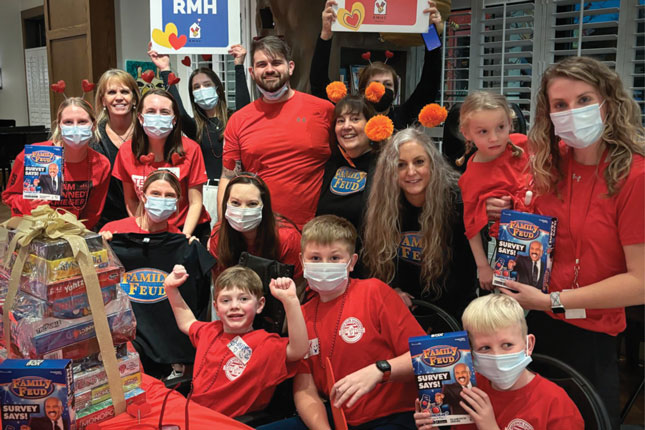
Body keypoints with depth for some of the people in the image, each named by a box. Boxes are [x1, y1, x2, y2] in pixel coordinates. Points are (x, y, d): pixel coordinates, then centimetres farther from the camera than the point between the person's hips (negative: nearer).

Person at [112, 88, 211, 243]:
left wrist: (185, 235, -19)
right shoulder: (127, 152, -4)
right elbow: (131, 200, 3)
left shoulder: (190, 149, -10)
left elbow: (195, 203, -8)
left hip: (190, 230, -1)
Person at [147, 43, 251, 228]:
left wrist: (239, 66, -16)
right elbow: (178, 111, -7)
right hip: (205, 190, 1)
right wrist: (165, 70, -8)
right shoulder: (195, 126, 12)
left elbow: (243, 104, -11)